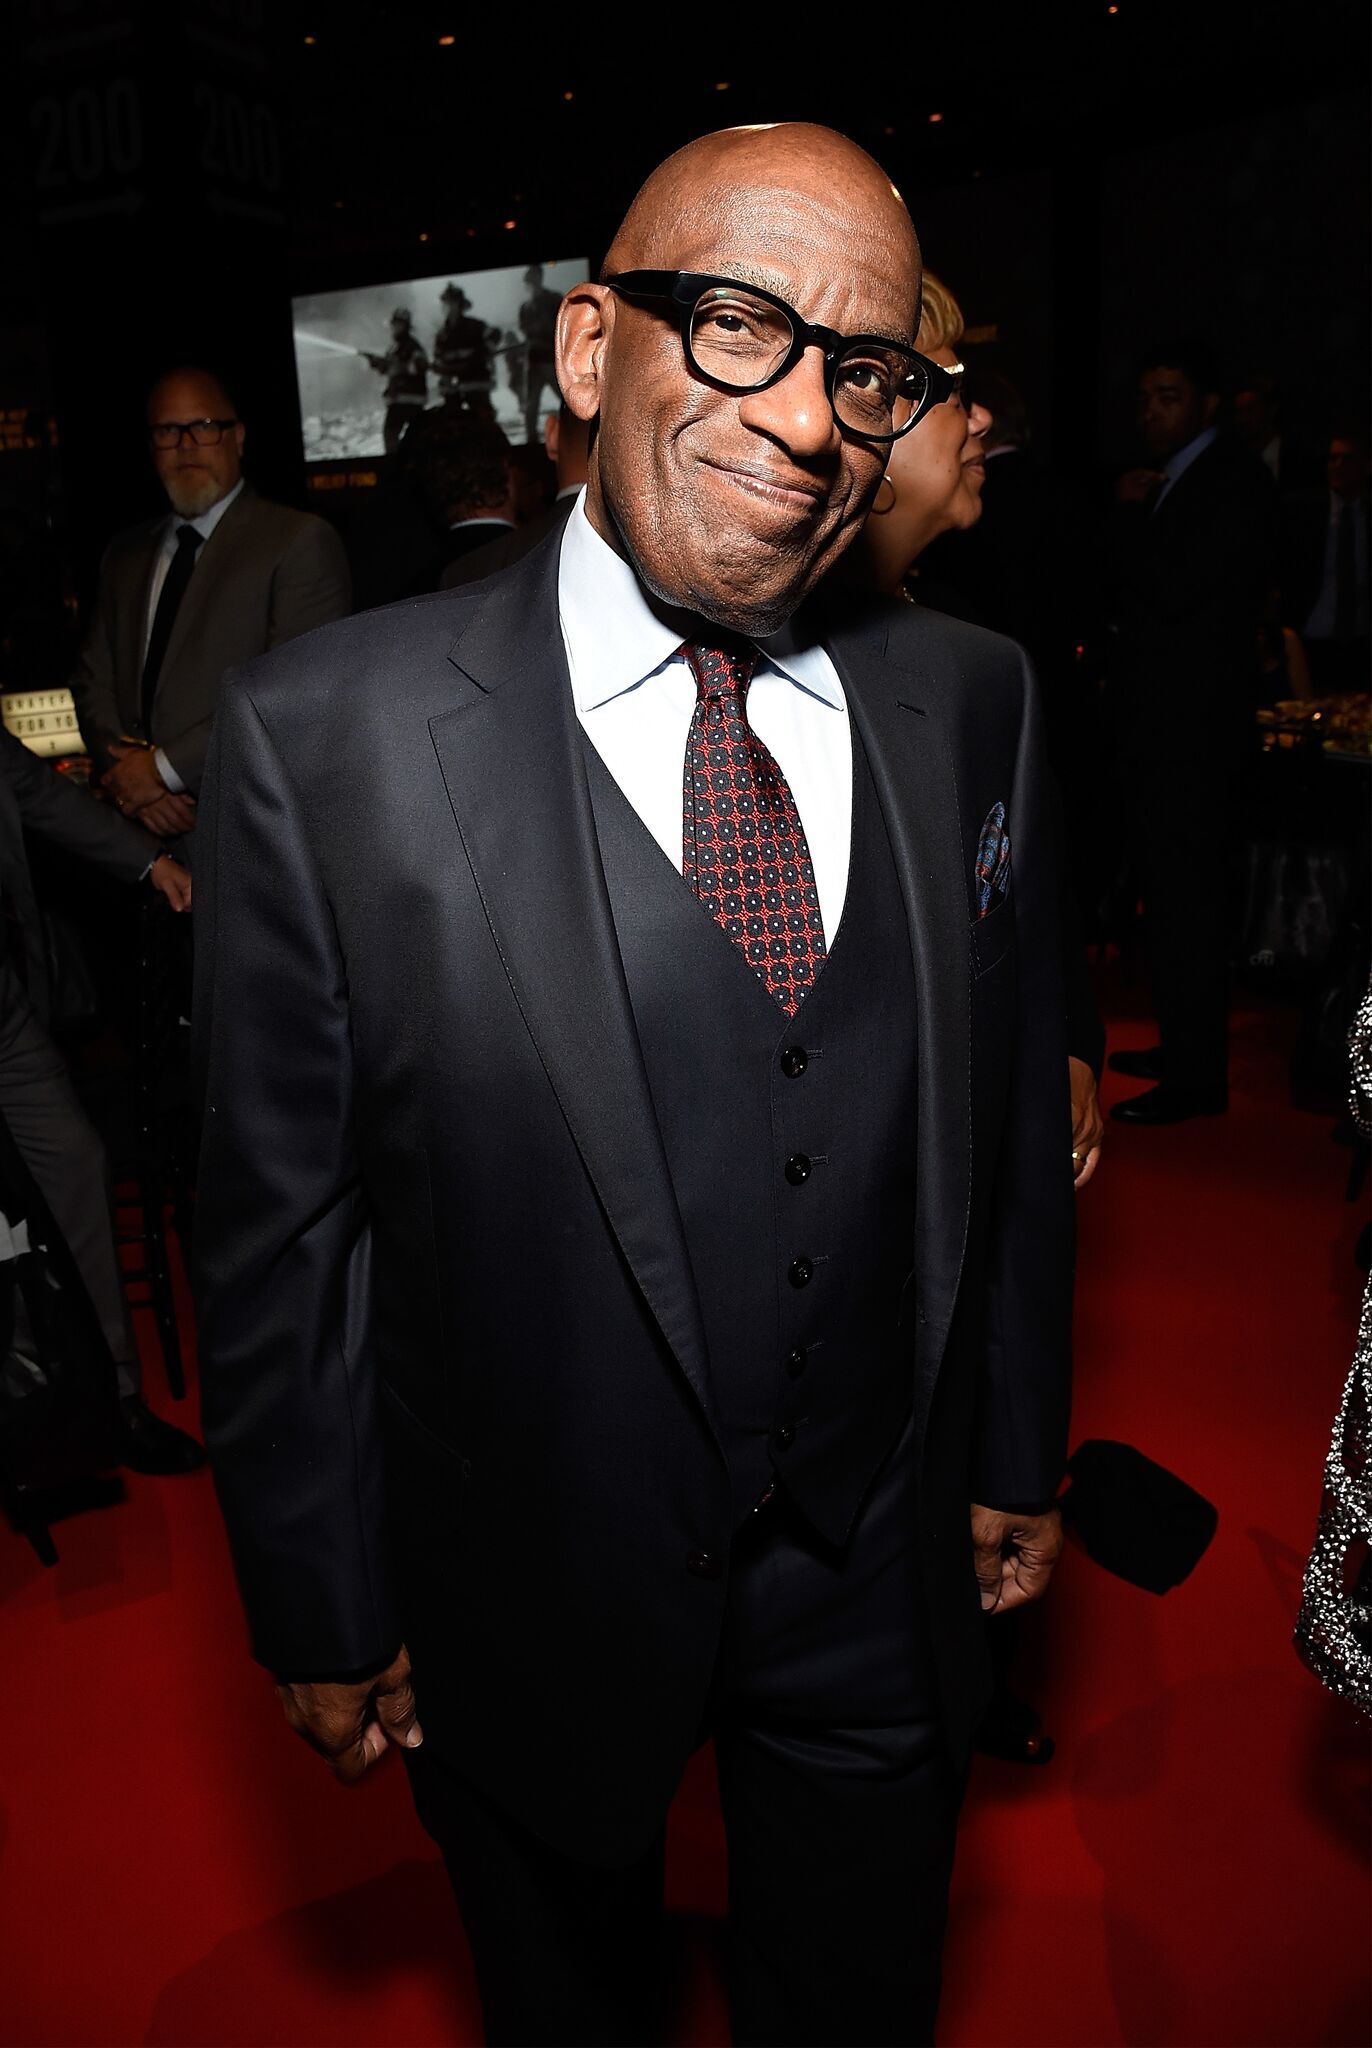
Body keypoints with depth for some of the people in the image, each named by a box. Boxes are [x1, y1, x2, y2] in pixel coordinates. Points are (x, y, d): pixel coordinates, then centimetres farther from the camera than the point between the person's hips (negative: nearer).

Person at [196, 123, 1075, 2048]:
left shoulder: (972, 700, -6)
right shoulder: (332, 732, -18)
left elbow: (1014, 1111, 2)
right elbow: (281, 1224, -12)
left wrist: (1019, 1452, 8)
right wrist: (324, 1615, -5)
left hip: (885, 1572, 3)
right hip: (534, 1590, -2)